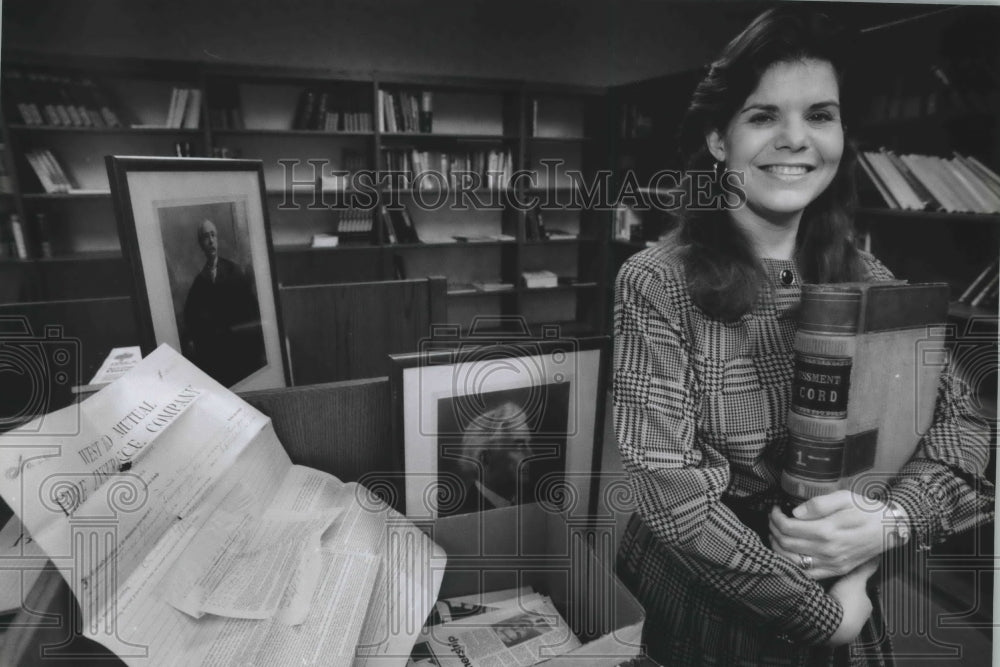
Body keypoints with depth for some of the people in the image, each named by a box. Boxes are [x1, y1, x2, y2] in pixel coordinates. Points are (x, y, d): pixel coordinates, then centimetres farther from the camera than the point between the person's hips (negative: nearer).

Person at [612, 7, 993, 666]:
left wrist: (890, 521, -22)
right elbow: (669, 486, -24)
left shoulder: (867, 279, -4)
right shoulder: (656, 283, -20)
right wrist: (824, 613, -17)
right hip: (708, 606, -4)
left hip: (846, 595, 4)